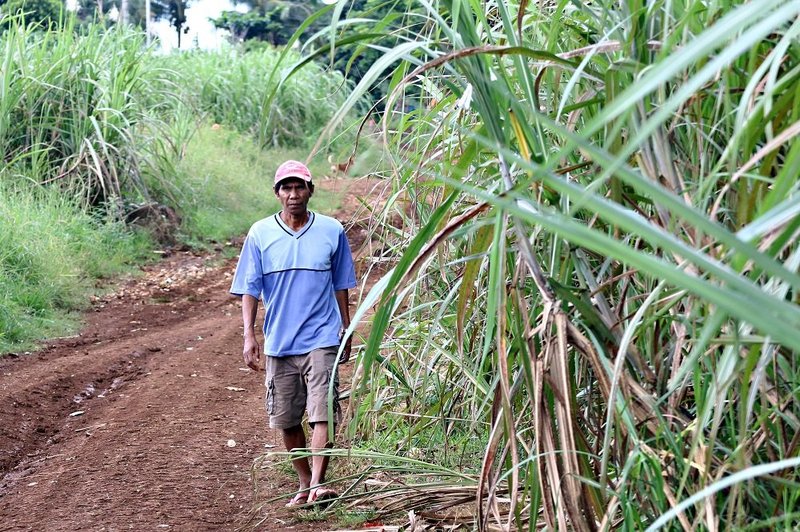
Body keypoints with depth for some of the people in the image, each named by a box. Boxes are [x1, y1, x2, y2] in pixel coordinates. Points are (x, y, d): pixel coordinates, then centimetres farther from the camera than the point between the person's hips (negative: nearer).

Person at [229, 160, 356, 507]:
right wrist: (249, 336, -6)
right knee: (287, 419, 9)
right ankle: (304, 484, 24)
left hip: (321, 338, -2)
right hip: (279, 342, 2)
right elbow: (249, 289, 2)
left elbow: (340, 286, 11)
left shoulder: (332, 231, 1)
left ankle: (318, 484, -16)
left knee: (323, 413, -14)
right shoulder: (260, 234, 1)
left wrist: (346, 332, 14)